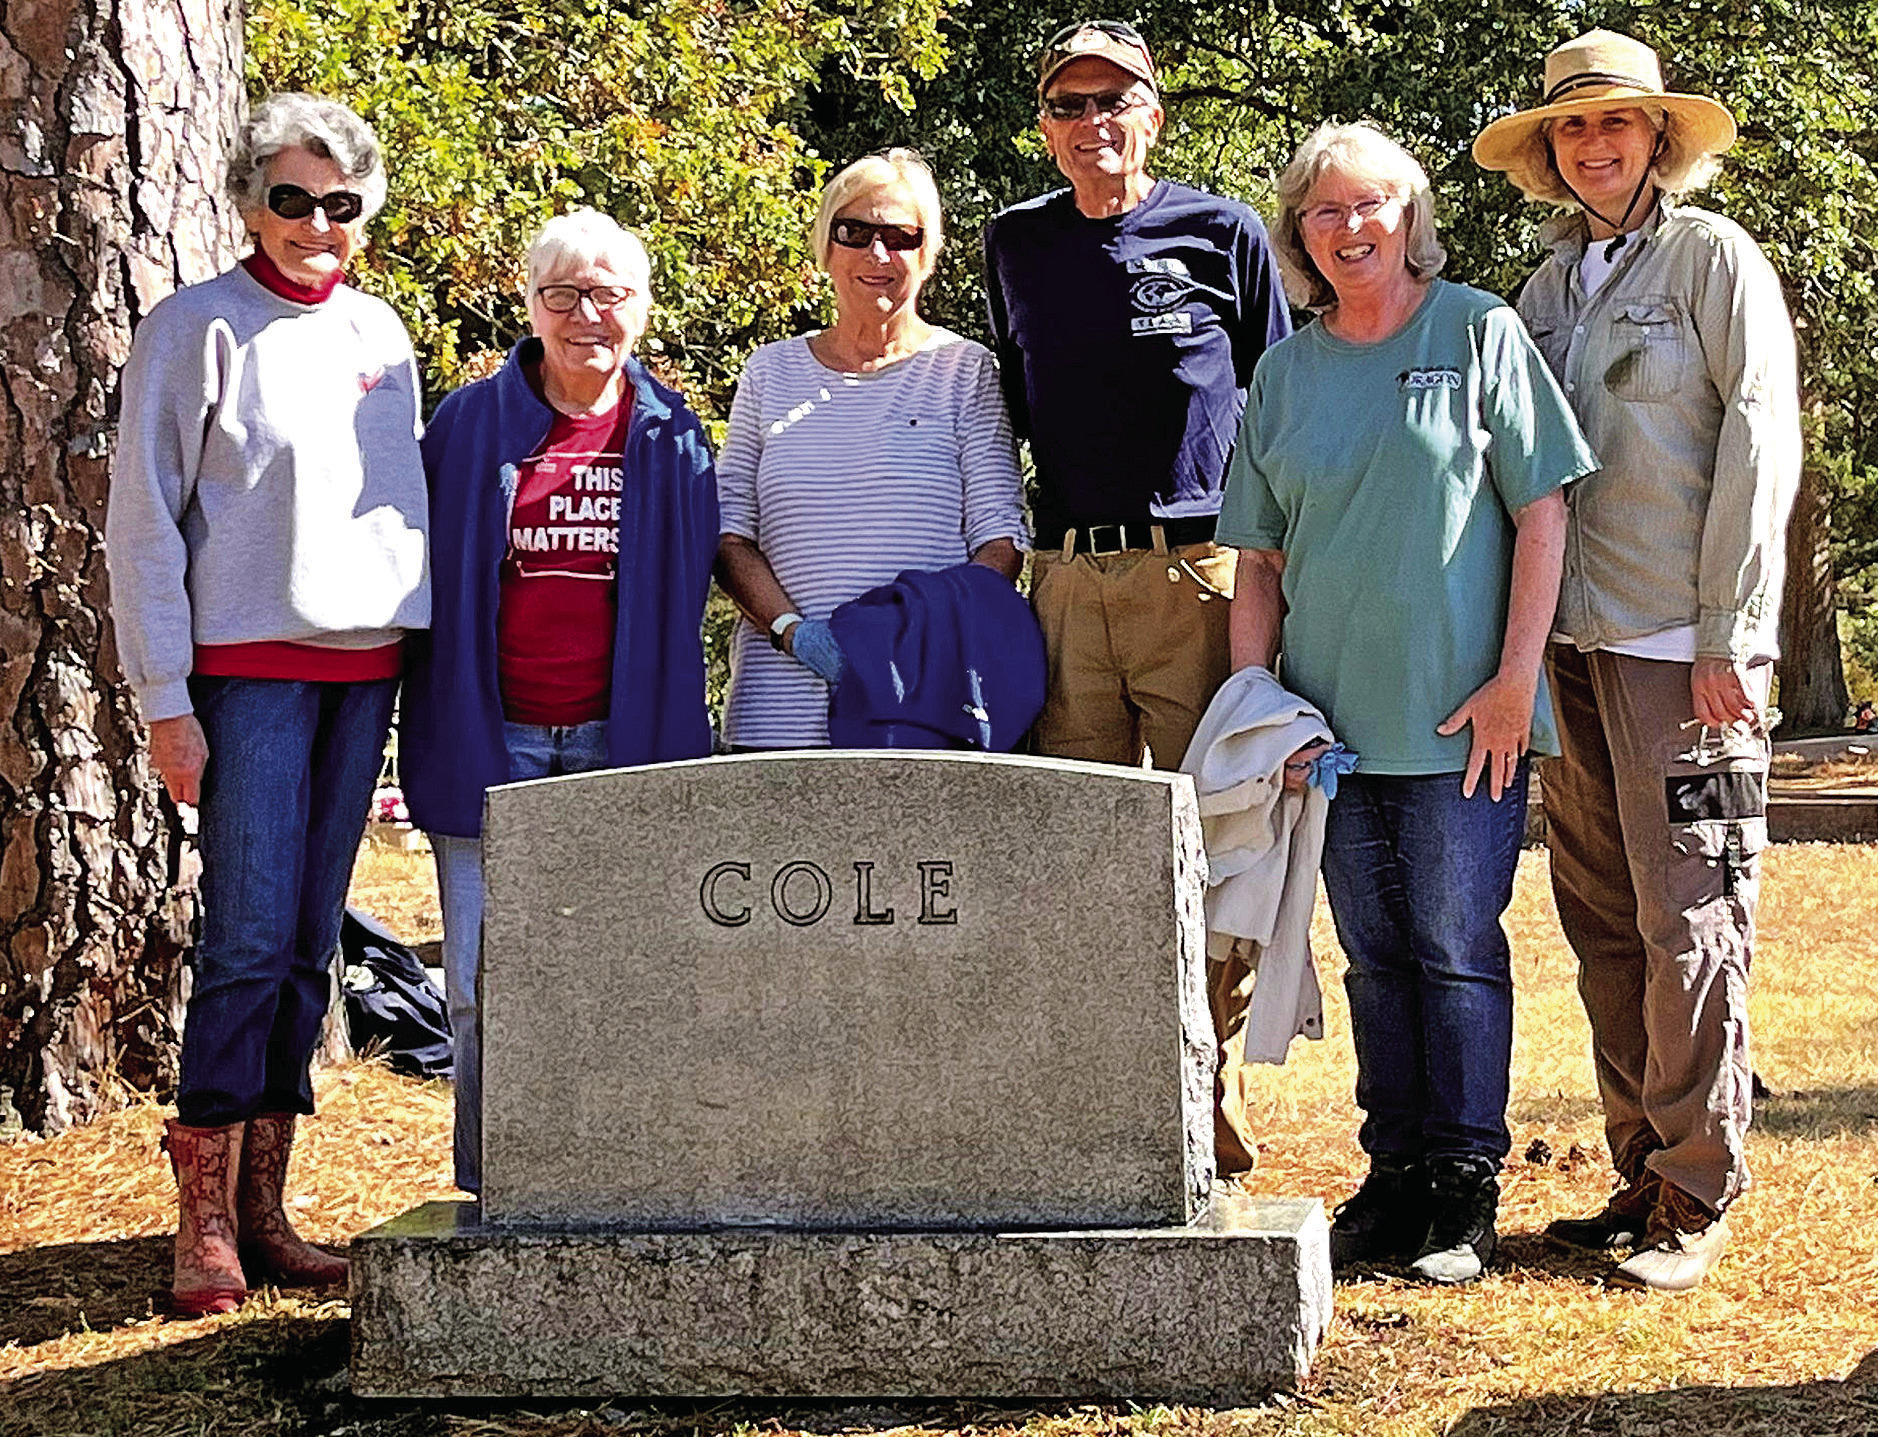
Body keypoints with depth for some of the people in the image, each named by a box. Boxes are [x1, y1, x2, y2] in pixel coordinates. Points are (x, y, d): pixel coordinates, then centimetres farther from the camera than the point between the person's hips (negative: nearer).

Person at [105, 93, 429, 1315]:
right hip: (248, 666, -5)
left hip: (363, 665, 5)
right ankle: (207, 1223, -4)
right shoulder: (199, 329, -3)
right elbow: (146, 519, -4)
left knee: (311, 945, 5)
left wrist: (413, 669, 14)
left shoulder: (381, 333, 13)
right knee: (249, 940, -10)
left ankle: (264, 1208, 11)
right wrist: (167, 699, -10)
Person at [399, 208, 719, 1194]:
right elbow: (424, 577, 8)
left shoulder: (670, 435, 7)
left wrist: (668, 737, 4)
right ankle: (490, 1197, 9)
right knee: (484, 989, -1)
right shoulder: (470, 424, 4)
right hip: (491, 740, 0)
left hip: (620, 742, 1)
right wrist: (434, 729, 2)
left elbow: (685, 596, 11)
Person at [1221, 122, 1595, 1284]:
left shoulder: (1478, 332, -1)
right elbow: (1260, 560, 14)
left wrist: (1514, 678, -10)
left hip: (1463, 717, -4)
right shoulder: (1285, 372, 10)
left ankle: (1465, 1195, 4)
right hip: (1334, 716, 4)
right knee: (1377, 958, 9)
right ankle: (1396, 1176, 18)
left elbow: (1542, 511, -3)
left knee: (1456, 951, -3)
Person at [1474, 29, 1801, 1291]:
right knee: (1605, 924, 7)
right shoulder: (1551, 287, 16)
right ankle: (1642, 1175, 14)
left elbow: (1760, 446, -6)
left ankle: (1698, 1197, 1)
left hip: (1681, 647, -6)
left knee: (1689, 921, -5)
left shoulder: (1714, 259, -1)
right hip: (1577, 643, 6)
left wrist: (1729, 638, -11)